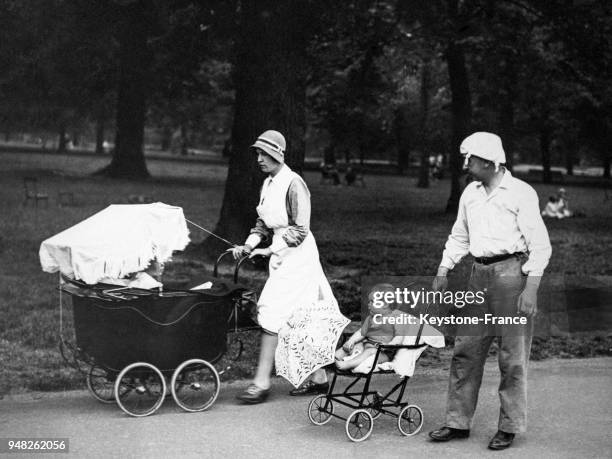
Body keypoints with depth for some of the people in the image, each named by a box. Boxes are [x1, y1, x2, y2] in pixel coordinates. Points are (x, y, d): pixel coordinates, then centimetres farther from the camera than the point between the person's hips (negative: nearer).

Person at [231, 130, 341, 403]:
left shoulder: (293, 184, -15)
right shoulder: (268, 184, 11)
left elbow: (300, 230, -17)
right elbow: (263, 223, 15)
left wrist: (270, 250, -21)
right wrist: (248, 245, -1)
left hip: (297, 255, -9)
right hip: (281, 255, 9)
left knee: (272, 311, -12)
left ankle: (262, 382, -8)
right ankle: (319, 378, 21)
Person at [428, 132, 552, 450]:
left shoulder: (521, 193, -7)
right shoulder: (470, 193, 12)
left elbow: (540, 245, -9)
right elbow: (459, 237, 23)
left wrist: (531, 288, -15)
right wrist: (443, 272, 15)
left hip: (511, 272, -6)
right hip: (479, 274, 6)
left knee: (512, 357, 0)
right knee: (465, 351, 7)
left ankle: (509, 427, 12)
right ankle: (458, 422, 16)